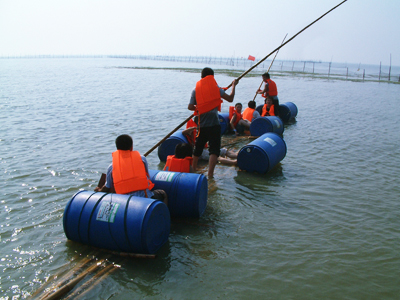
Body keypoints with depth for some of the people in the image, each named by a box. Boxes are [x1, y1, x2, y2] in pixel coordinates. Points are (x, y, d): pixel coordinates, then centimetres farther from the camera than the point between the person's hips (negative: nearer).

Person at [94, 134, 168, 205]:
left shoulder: (111, 167, 6)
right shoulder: (142, 159, 5)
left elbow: (107, 188, 14)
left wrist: (99, 191, 37)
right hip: (145, 197, 0)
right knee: (162, 194, 25)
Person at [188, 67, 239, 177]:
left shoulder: (195, 90, 8)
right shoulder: (215, 88, 1)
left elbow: (190, 107, 3)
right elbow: (230, 98, 1)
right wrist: (233, 85, 15)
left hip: (201, 124, 4)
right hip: (214, 124, -4)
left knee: (198, 148, 20)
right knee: (214, 150, -5)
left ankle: (193, 169, 35)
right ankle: (210, 173, -16)